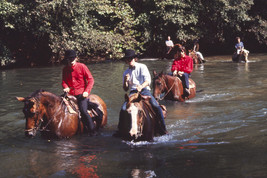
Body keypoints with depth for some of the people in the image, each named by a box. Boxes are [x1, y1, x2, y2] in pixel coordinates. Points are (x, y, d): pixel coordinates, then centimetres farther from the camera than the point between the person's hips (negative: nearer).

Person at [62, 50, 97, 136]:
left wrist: (87, 91, -15)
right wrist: (65, 87, -9)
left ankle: (92, 131, -10)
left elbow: (91, 80, -5)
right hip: (70, 93, 6)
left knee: (83, 111, -21)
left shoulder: (82, 67, -5)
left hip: (81, 94, -6)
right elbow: (64, 80, 15)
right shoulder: (65, 69, 7)